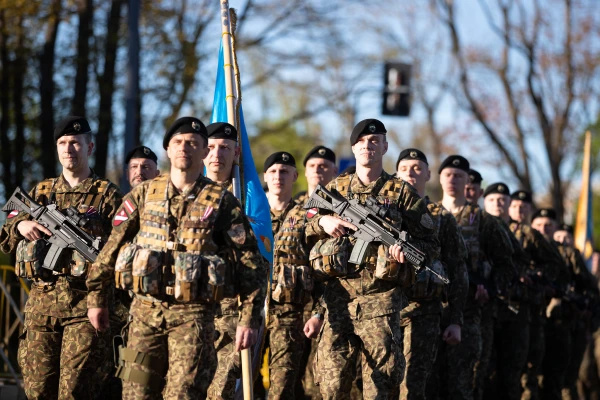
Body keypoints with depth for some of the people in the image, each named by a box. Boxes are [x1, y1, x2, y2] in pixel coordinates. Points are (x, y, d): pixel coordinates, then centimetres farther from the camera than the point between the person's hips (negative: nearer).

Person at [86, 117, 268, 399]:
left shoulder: (222, 202, 1)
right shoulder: (145, 193, 8)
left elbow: (251, 263, -1)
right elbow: (112, 246, 14)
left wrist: (248, 321, -8)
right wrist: (96, 298, 14)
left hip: (193, 314, -3)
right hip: (145, 311, 3)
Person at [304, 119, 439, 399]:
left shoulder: (402, 193, 8)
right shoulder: (335, 189, 15)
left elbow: (431, 244, 6)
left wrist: (407, 251, -15)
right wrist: (322, 221, -2)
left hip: (381, 301, -2)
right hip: (337, 299, 2)